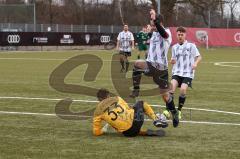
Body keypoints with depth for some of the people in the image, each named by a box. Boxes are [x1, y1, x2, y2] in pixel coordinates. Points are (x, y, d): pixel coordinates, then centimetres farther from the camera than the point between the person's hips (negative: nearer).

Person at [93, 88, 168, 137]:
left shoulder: (97, 112, 7)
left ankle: (147, 132, 10)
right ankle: (156, 119, 21)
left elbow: (96, 132, 6)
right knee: (141, 103, 34)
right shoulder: (116, 98, 11)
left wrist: (103, 130, 27)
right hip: (134, 118, 1)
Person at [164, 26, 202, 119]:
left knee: (183, 89, -21)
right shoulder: (174, 47, 14)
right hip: (176, 72, 3)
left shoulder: (191, 46, 2)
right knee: (172, 86, -22)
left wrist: (195, 63, -18)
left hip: (187, 73, -3)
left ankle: (179, 111, -2)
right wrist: (172, 61, -1)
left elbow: (199, 57, 2)